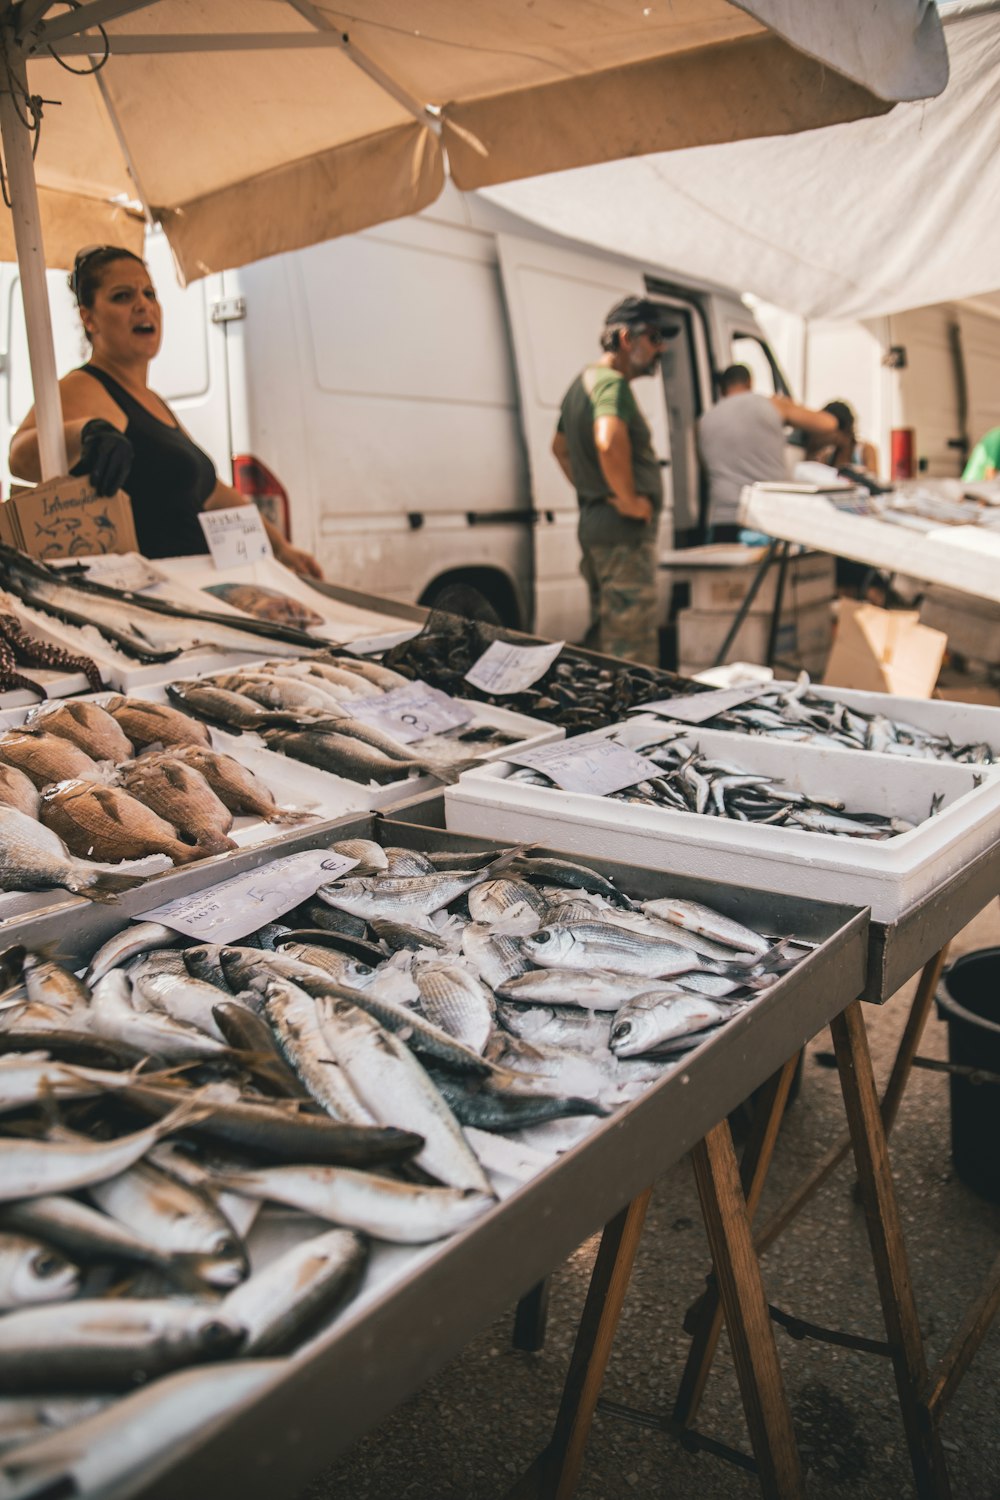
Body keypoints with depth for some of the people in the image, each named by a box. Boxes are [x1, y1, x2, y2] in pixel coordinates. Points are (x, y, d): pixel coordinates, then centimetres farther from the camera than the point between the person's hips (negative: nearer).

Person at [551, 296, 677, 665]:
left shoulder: (582, 381, 17)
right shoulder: (613, 382, -15)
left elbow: (560, 446, 31)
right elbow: (609, 442, -35)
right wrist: (629, 501, -24)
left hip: (592, 524, 11)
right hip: (625, 530, -11)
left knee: (602, 636, 19)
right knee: (633, 649, -8)